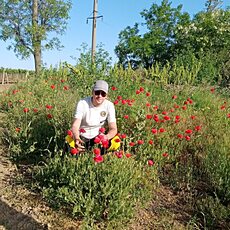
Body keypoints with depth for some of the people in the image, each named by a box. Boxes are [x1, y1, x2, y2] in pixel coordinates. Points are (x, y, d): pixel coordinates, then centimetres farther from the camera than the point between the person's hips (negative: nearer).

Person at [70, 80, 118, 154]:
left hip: (98, 137, 2)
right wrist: (76, 138, -49)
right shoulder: (82, 103, -17)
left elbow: (113, 129, -14)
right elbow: (75, 126, -25)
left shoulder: (109, 106, -11)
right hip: (82, 137, -2)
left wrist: (106, 137, -39)